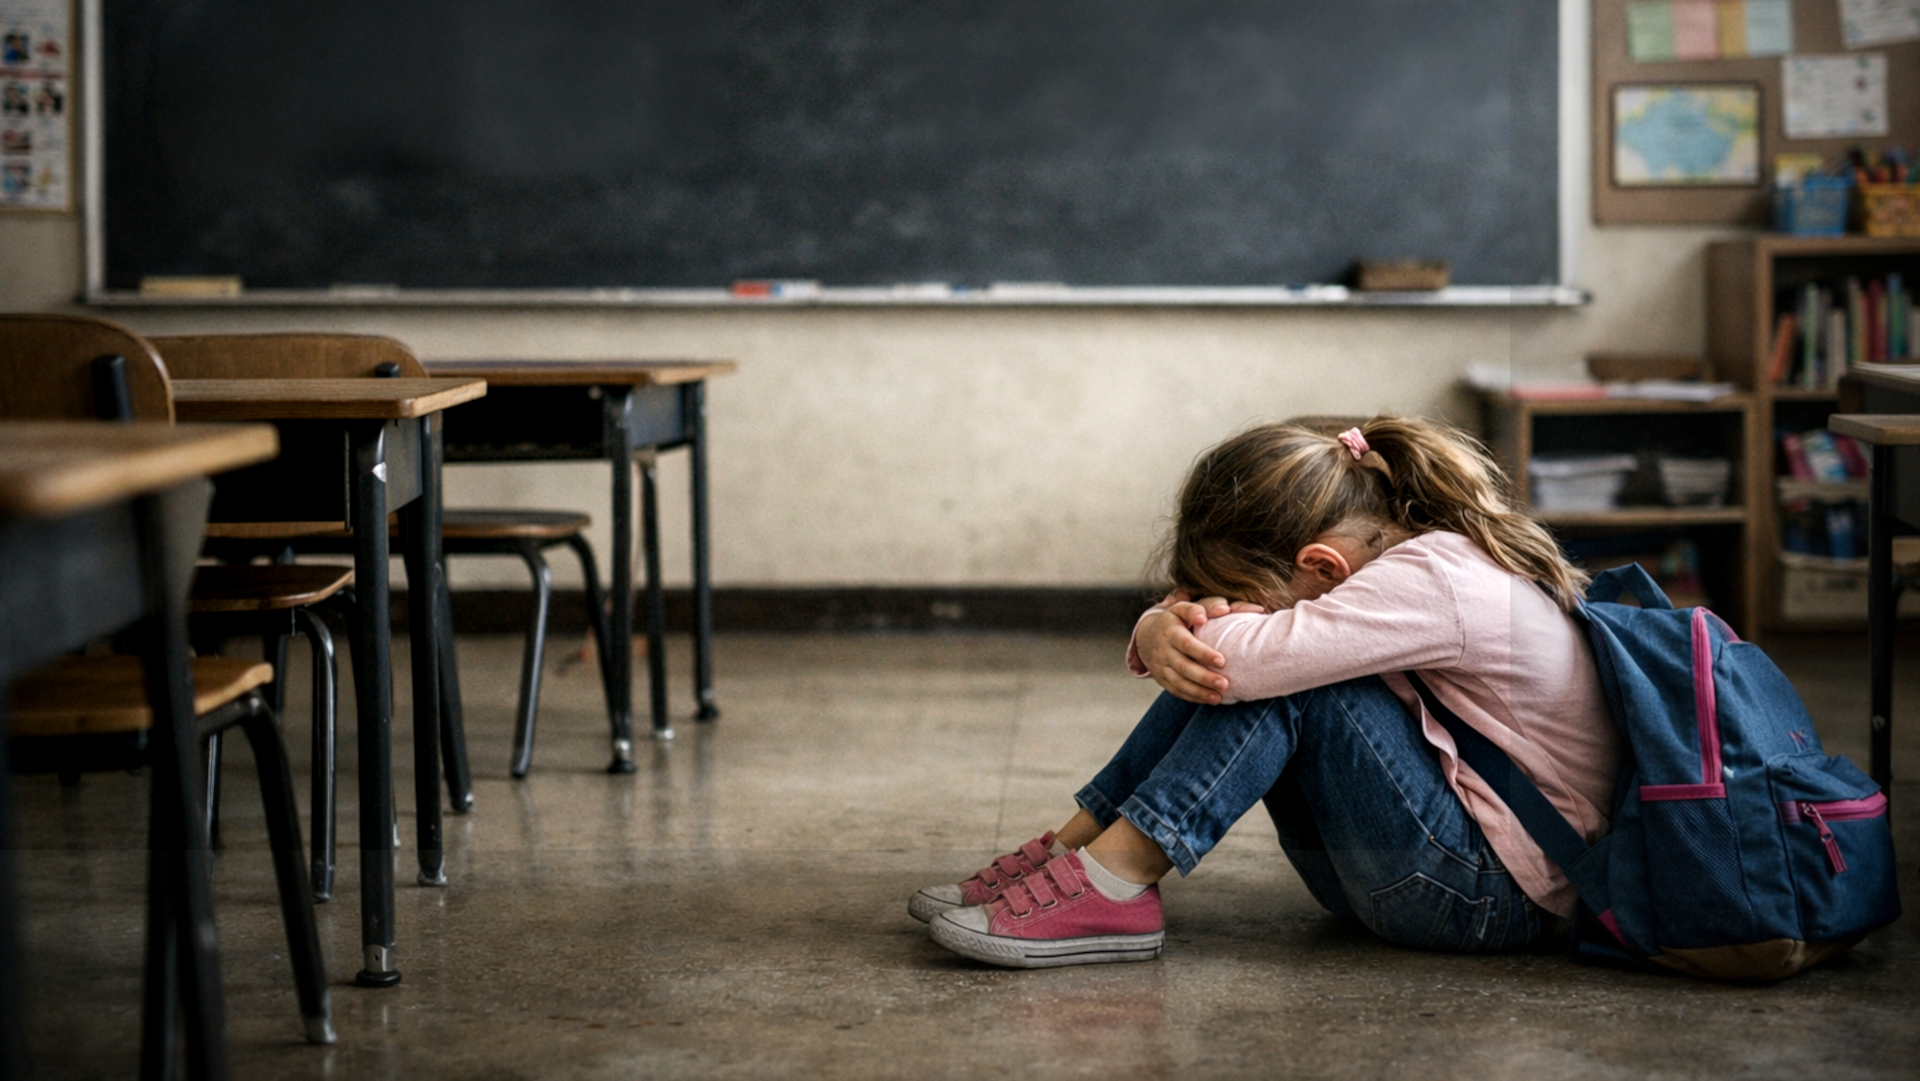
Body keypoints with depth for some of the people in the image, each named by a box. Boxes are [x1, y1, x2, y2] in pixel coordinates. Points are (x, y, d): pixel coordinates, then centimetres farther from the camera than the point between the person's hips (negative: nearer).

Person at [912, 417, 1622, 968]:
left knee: (1263, 672, -24)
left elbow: (1245, 655, -33)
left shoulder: (1432, 582, -23)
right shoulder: (1382, 546, 5)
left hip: (1497, 895, -9)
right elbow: (1219, 652, 3)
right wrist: (1169, 626, -21)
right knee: (1208, 661, -3)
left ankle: (1109, 884, -25)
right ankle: (1073, 850, -6)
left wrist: (1158, 630, -11)